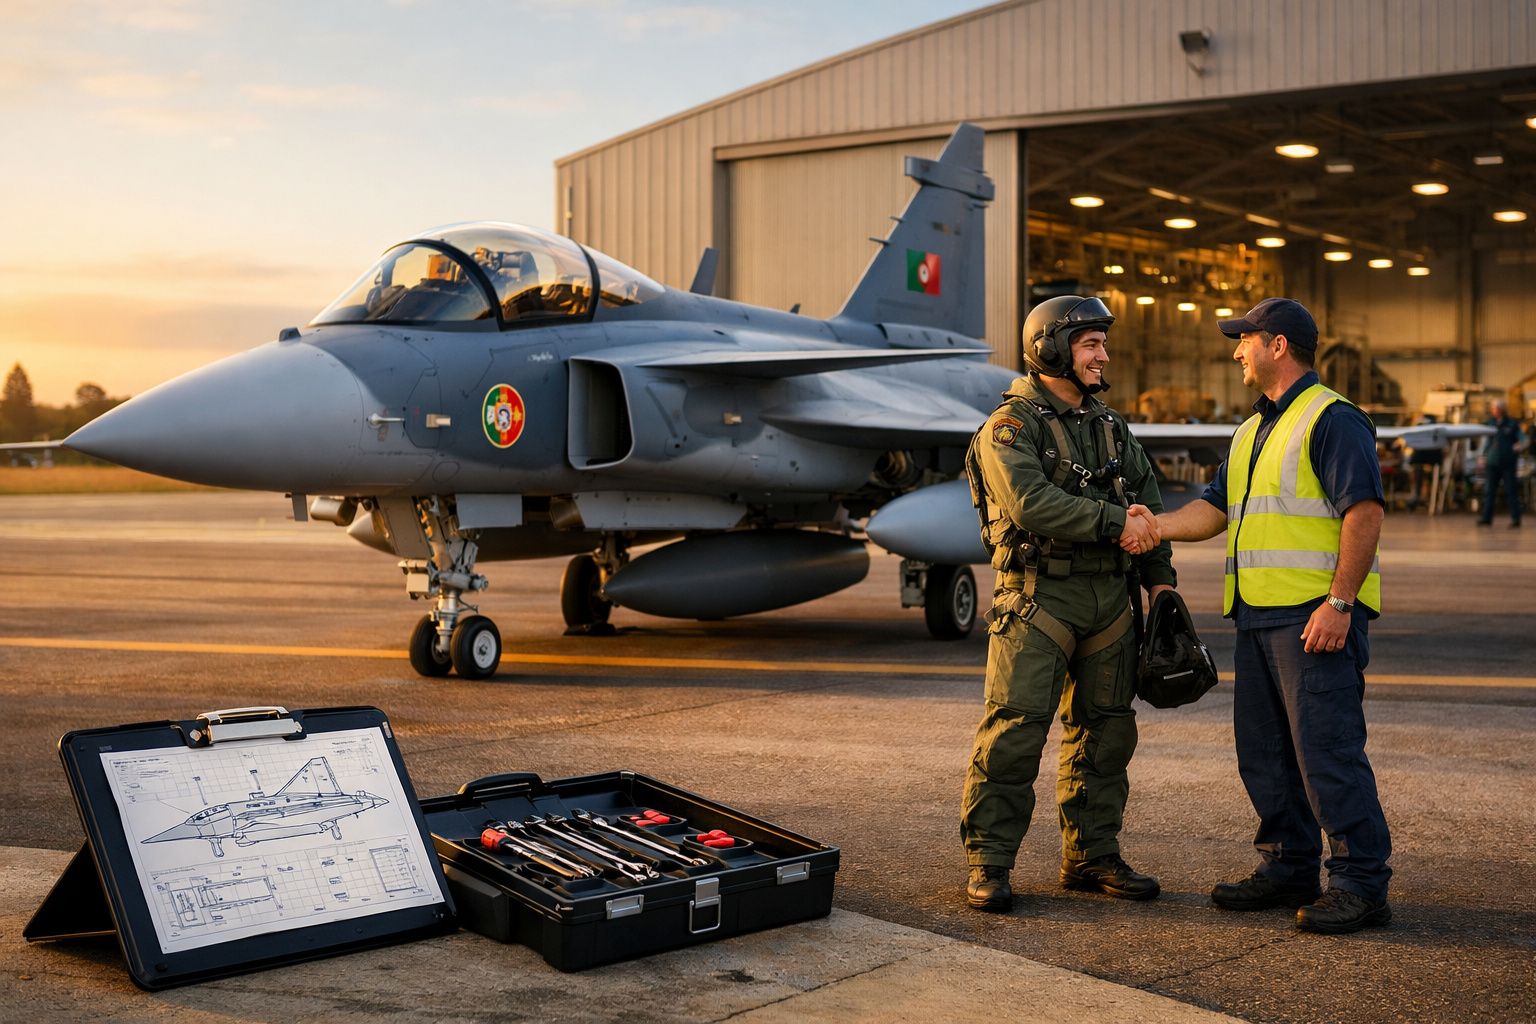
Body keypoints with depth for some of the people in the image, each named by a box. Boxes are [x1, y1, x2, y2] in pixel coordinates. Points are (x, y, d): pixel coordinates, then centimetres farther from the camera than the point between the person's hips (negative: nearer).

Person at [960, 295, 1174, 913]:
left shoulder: (1109, 426, 17)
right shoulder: (1011, 426, -7)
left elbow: (1147, 497, 21)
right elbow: (1031, 503, -22)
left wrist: (1159, 574, 11)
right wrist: (1114, 523, -21)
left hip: (1109, 596, 7)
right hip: (1039, 595, -7)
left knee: (1105, 732, 10)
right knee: (1014, 732, -10)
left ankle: (1092, 856, 21)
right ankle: (988, 863, -2)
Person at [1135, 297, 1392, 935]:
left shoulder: (1332, 420, -9)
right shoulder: (1253, 431, 21)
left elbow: (1365, 511, -16)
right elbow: (1216, 507, 19)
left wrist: (1339, 603, -21)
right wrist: (1158, 526, 0)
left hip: (1316, 615, -10)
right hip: (1259, 615, 10)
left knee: (1327, 750, -9)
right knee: (1264, 751, 13)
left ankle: (1361, 885, -3)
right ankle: (1288, 869, 23)